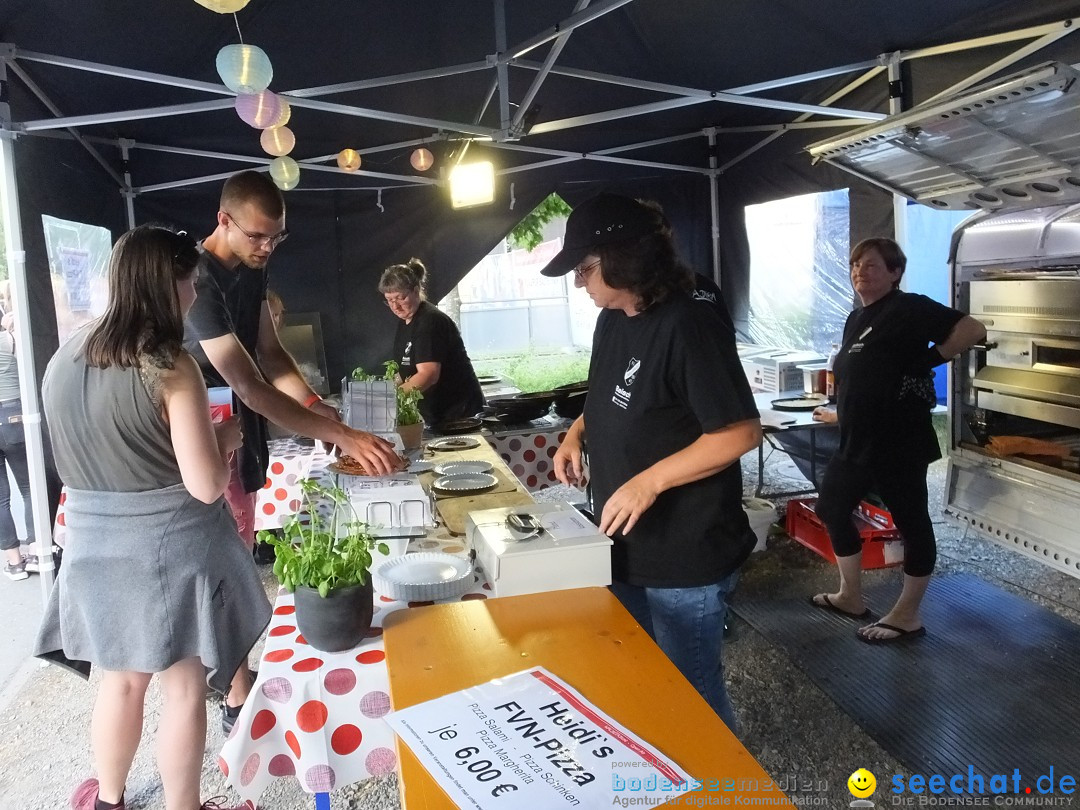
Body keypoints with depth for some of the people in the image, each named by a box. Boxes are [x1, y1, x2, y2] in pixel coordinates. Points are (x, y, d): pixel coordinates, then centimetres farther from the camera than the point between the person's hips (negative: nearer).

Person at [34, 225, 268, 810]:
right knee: (184, 688, 12)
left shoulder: (63, 359, 2)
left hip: (95, 544, 6)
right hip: (171, 547, -6)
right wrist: (226, 437, -1)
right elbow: (205, 486, -20)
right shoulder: (169, 367, -19)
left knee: (122, 679, 25)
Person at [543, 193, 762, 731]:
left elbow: (741, 432, -22)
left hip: (685, 557, -9)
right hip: (624, 546, 9)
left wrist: (651, 480, -26)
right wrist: (578, 433, 3)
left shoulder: (687, 326, -20)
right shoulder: (612, 322, 6)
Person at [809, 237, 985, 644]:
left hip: (898, 444, -9)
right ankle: (851, 597, 30)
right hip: (856, 442, 9)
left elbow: (973, 330, -20)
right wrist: (839, 414, 28)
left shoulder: (909, 308, -11)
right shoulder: (856, 318, 13)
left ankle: (907, 616, 17)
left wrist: (927, 359, -16)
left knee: (911, 522, 5)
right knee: (832, 509, 15)